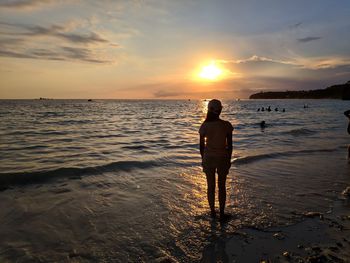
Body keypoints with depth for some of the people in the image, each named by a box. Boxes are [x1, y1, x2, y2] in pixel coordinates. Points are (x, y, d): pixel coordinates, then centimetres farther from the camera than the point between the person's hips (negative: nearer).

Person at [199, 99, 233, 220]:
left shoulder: (205, 126, -10)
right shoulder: (226, 125, -11)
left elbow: (201, 145, -3)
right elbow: (230, 145, -5)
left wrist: (203, 159, 11)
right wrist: (229, 159, 8)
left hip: (208, 158, 1)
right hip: (223, 158, 0)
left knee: (210, 186, 15)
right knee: (222, 186, 15)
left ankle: (212, 211, 28)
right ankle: (222, 213, 23)